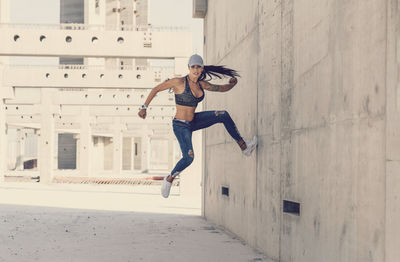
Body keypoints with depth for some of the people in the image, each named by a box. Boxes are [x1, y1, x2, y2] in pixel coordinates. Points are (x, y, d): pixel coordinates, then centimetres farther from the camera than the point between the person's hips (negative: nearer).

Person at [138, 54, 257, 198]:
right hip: (180, 125, -6)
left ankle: (244, 147, 4)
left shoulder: (202, 84, 2)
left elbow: (222, 88, 15)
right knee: (188, 157, -22)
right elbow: (156, 89, -9)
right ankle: (169, 179, 5)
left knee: (224, 115, -5)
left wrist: (232, 84, -7)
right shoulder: (179, 82, -17)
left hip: (194, 121, 7)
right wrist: (144, 107, -13)